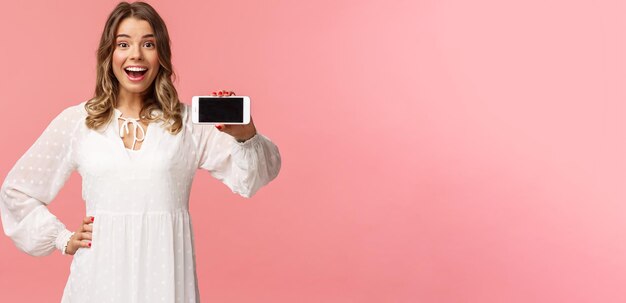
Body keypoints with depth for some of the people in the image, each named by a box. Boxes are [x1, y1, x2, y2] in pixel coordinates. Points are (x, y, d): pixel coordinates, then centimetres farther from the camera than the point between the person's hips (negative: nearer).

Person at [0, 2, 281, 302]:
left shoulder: (189, 122, 1)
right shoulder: (76, 121, 3)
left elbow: (249, 178, -8)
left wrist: (246, 137, -27)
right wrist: (63, 240, 3)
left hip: (166, 273, 0)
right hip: (100, 274, 0)